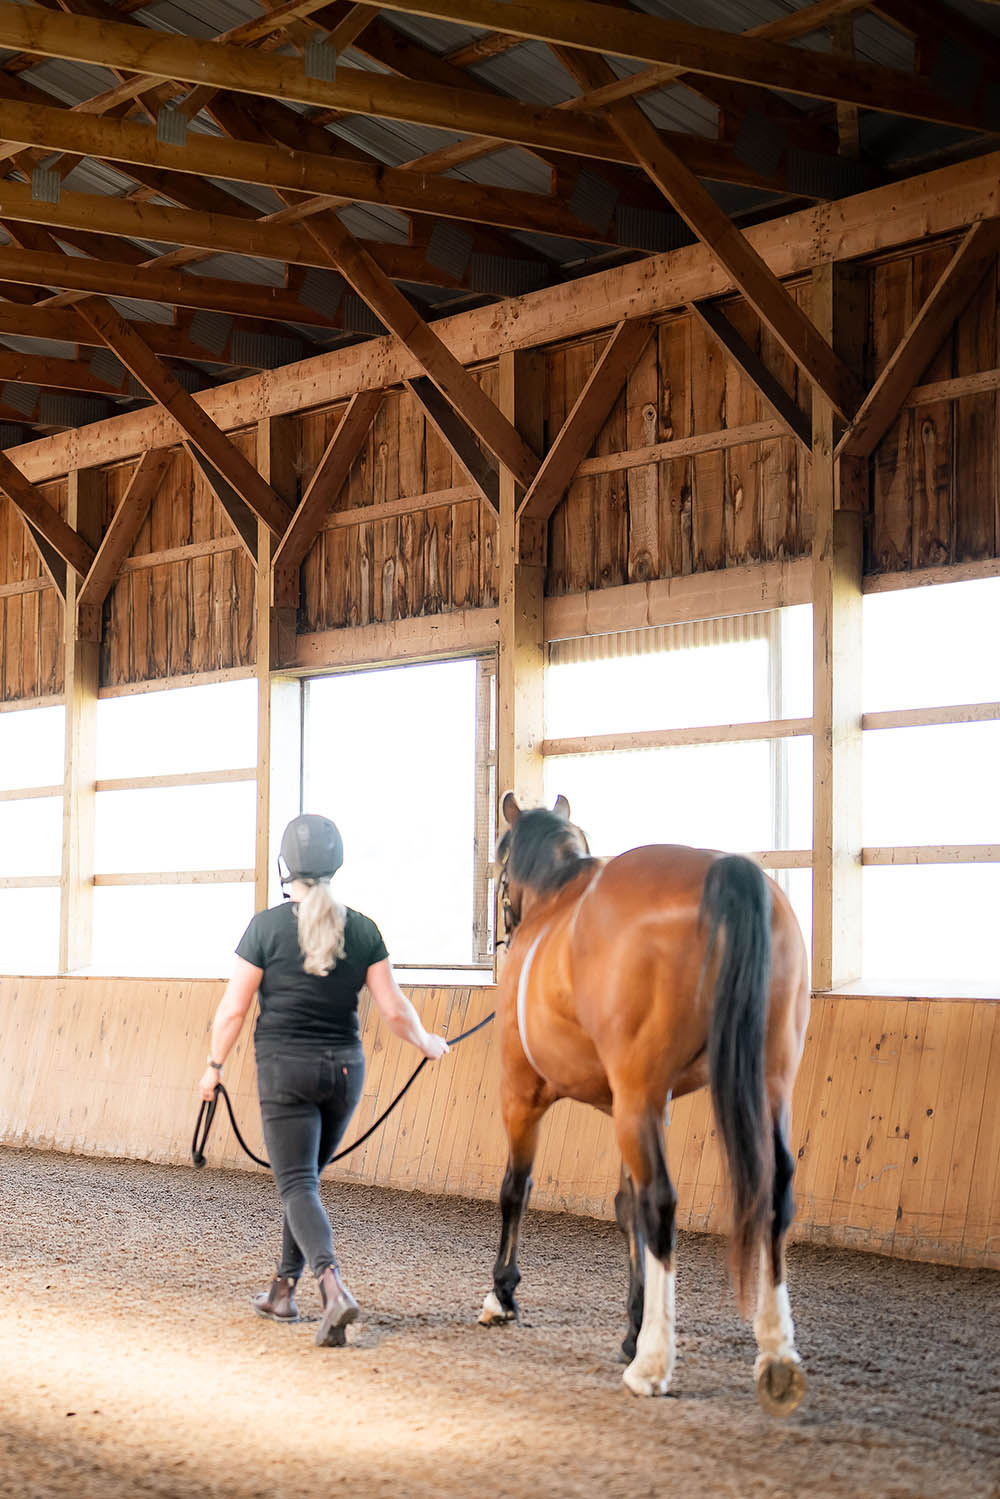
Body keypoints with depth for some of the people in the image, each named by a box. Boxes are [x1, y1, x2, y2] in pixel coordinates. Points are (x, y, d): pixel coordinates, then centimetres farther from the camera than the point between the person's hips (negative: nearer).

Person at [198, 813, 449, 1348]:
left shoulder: (266, 927, -8)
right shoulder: (363, 931, 0)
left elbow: (233, 1008, -5)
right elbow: (393, 1009, 0)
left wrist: (214, 1064, 9)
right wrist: (426, 1043, 19)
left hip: (285, 1068, -4)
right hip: (344, 1068, 4)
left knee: (297, 1186, -5)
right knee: (305, 1178, 20)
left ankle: (332, 1284, -27)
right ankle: (283, 1290, 27)